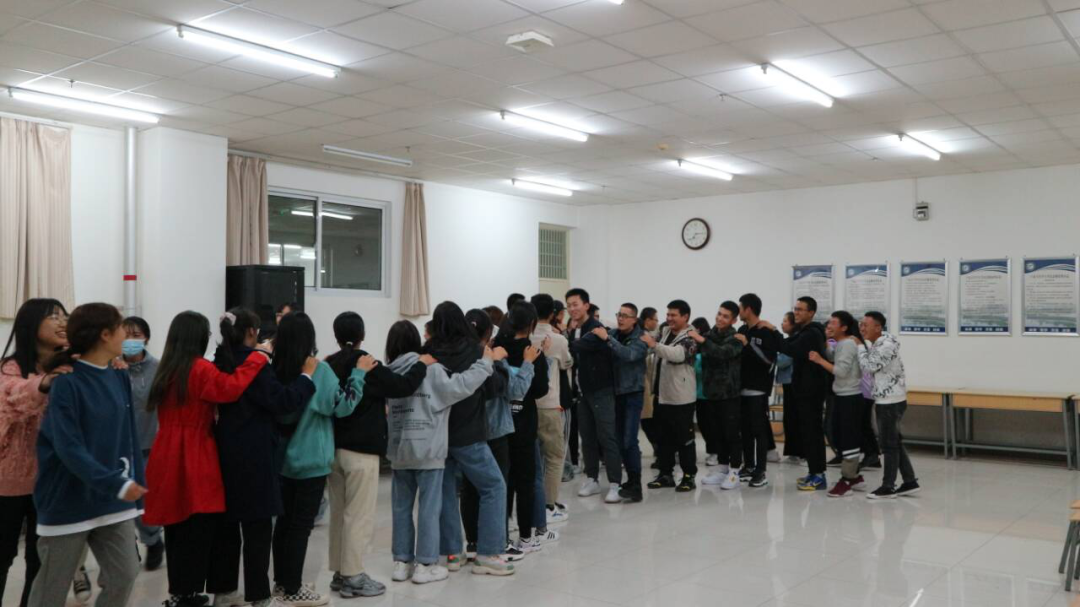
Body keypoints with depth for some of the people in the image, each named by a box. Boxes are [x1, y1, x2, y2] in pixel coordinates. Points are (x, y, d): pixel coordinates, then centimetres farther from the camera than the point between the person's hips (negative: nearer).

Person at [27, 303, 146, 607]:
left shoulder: (120, 378, 4)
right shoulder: (66, 382, -16)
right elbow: (69, 448, -23)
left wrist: (134, 484, 6)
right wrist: (117, 484, -30)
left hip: (113, 501, 6)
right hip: (70, 501, -6)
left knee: (125, 575, 6)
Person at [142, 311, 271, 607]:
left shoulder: (167, 369, 12)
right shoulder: (200, 369, -13)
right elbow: (230, 388, -27)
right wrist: (257, 357, -18)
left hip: (168, 458, 8)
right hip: (193, 461, -8)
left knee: (178, 532, 14)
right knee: (197, 533, -2)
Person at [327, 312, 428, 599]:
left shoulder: (329, 366, 7)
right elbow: (403, 386, -16)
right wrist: (422, 364, -1)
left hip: (334, 448, 7)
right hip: (361, 451, -7)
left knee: (339, 514, 14)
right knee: (359, 516, -1)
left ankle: (340, 572, 21)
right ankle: (353, 578, 2)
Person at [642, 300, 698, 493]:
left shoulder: (690, 338, -11)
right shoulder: (665, 331, 12)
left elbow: (678, 355, -32)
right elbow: (659, 360, 27)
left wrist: (654, 345, -39)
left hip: (681, 397, -7)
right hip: (662, 394, 7)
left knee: (684, 438, 0)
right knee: (665, 437, 13)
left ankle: (689, 476, 8)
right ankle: (666, 473, 21)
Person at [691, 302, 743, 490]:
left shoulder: (735, 339, -8)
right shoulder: (709, 335, 10)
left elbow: (723, 353, -26)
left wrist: (702, 340, -31)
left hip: (730, 393, -5)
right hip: (711, 392, 6)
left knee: (732, 433, -2)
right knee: (717, 433, 11)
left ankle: (734, 472, 5)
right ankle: (722, 468, 21)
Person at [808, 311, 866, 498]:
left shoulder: (848, 344, -16)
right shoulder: (840, 344, 14)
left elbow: (841, 371, -23)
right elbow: (831, 358, 10)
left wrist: (819, 360, -19)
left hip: (850, 397, -10)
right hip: (842, 396, 10)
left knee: (848, 439, -4)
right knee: (839, 438, 14)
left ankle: (847, 480, 2)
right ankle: (854, 476, 24)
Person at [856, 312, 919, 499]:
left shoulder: (887, 345, -19)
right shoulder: (877, 343, 11)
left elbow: (868, 366, -22)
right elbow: (868, 366, 10)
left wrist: (860, 345, -12)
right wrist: (862, 343, 3)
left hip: (891, 401, -10)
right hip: (886, 400, 10)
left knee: (889, 444, -3)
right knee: (895, 442, 14)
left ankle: (888, 487, 4)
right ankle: (910, 482, 20)